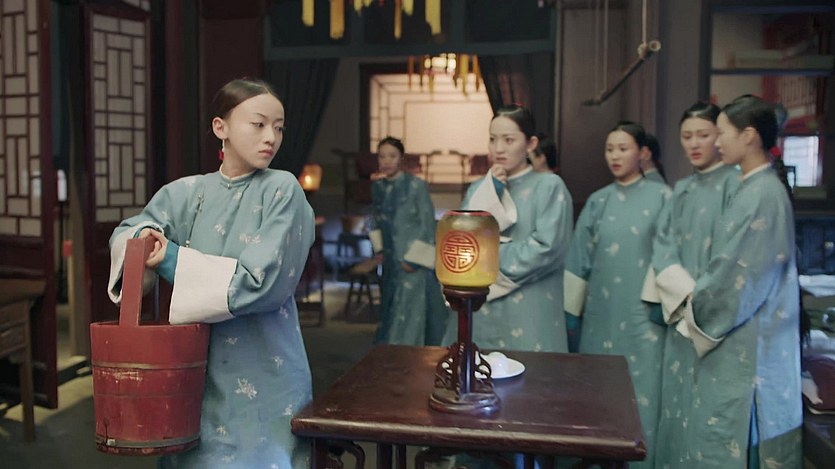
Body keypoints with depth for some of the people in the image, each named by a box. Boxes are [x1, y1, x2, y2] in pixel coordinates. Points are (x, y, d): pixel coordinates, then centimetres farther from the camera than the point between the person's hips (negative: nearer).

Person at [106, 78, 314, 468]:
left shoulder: (282, 190, -9)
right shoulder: (187, 193, 2)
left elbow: (260, 281, -17)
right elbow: (123, 234, 12)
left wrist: (175, 260, -16)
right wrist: (142, 235, -11)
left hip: (262, 368, -3)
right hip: (195, 366, 4)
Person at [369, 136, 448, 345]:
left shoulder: (416, 185, -12)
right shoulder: (377, 187, 5)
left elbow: (427, 224, -12)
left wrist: (414, 258, -13)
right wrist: (379, 248, 12)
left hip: (414, 260, -6)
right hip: (391, 261, 6)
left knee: (409, 314, -8)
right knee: (391, 311, 15)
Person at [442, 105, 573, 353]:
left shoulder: (549, 186, -4)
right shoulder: (479, 188, 11)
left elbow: (545, 249, -14)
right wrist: (490, 193, -8)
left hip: (527, 313, -4)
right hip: (478, 310, 4)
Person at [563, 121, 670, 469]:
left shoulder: (661, 197, -1)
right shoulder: (597, 201, 8)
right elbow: (580, 258, 8)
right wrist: (571, 309, 6)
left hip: (643, 311, -3)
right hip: (601, 311, 4)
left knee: (641, 390, 1)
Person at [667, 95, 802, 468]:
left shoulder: (764, 193, -19)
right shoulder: (753, 189, 10)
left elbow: (742, 274, -19)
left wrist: (697, 310, -6)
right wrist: (697, 299, 7)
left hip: (748, 342, -9)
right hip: (736, 334, 9)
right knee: (723, 432, 17)